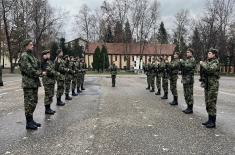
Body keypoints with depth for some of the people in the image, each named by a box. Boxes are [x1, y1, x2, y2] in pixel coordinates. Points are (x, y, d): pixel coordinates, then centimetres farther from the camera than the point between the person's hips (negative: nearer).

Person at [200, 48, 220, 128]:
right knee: (208, 103, 12)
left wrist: (203, 63, -15)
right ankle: (210, 120, 23)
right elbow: (204, 71, 17)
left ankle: (213, 122, 3)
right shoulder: (208, 61, 14)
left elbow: (210, 69, -27)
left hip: (213, 85, -8)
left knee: (212, 103, -5)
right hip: (207, 84, 8)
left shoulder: (216, 62, -9)